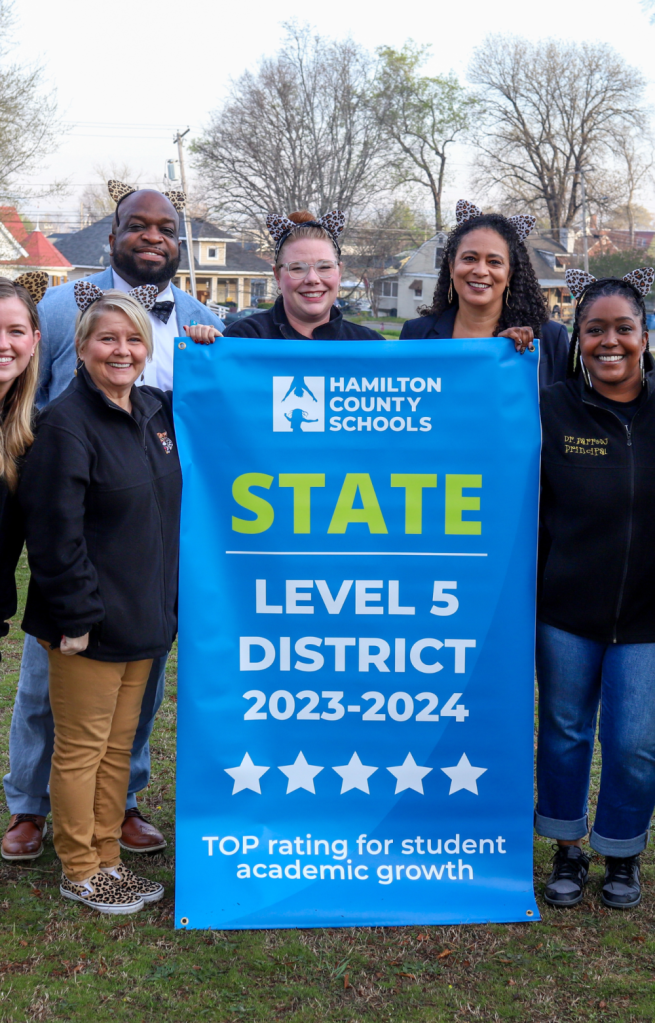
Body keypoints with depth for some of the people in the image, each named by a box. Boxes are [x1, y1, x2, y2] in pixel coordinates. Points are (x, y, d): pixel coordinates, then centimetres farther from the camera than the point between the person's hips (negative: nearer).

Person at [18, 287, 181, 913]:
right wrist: (76, 617, -19)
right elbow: (55, 532, -18)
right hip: (87, 623, -7)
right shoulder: (67, 422, -15)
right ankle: (79, 872, 22)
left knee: (120, 744, 17)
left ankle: (107, 858, 31)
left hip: (143, 619, 7)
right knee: (82, 747, 7)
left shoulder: (157, 410, 7)